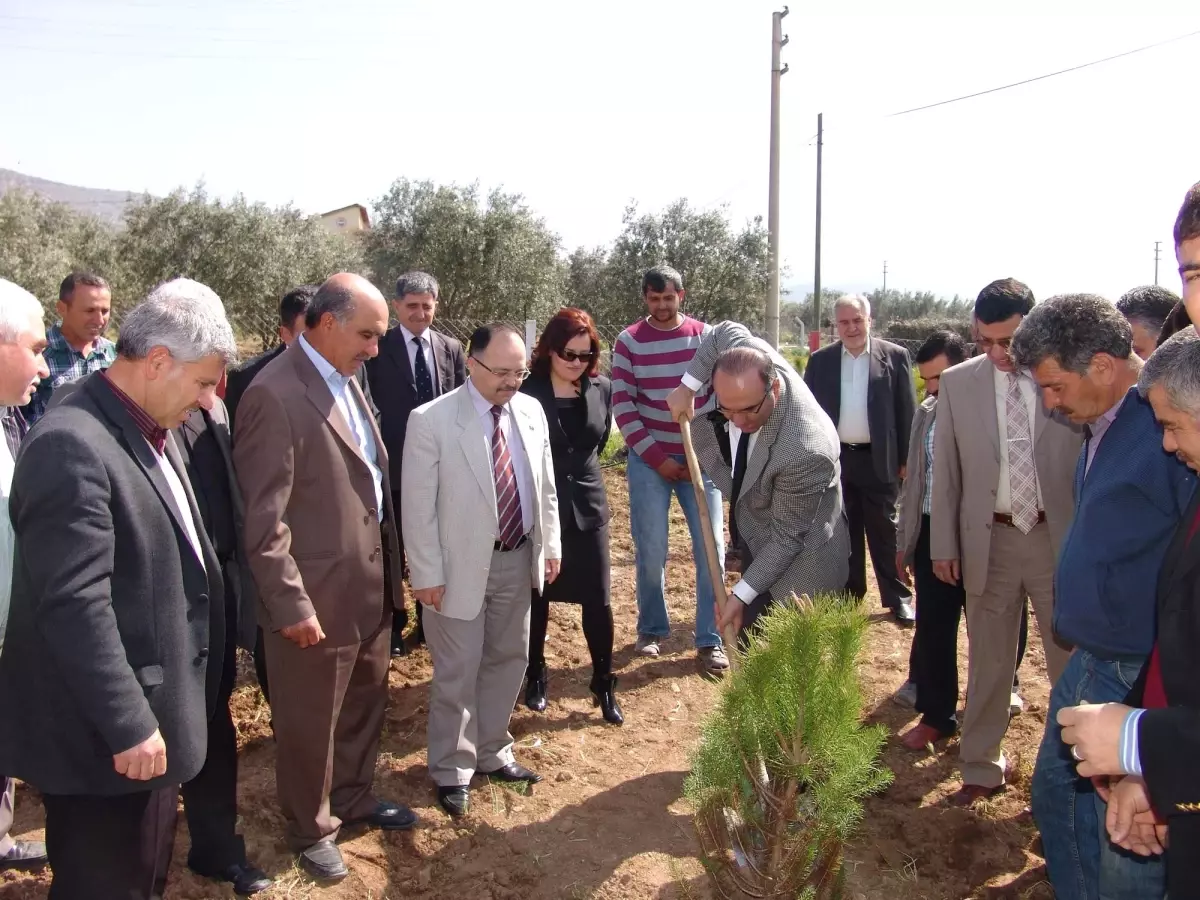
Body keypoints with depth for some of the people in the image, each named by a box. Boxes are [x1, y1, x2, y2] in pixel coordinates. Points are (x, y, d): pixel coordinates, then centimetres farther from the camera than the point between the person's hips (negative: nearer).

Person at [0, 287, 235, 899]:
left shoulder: (148, 432, 8)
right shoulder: (71, 445, -22)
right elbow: (75, 606, -26)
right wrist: (129, 724, -23)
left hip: (149, 713, 9)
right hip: (107, 734, -9)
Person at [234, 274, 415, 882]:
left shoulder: (348, 381, 8)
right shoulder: (275, 394, -19)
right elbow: (263, 519, -20)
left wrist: (390, 569, 11)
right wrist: (291, 605, -18)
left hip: (370, 586, 8)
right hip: (317, 598, -8)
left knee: (364, 702, 23)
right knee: (310, 723, 12)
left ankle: (352, 798, 45)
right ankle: (311, 830, 34)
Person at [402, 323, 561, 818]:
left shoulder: (532, 411, 0)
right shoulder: (431, 421, -16)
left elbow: (545, 486, 10)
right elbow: (418, 506, -14)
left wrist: (550, 545, 8)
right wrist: (427, 574, -14)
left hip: (517, 559, 6)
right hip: (462, 565, -5)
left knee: (508, 659, 18)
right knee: (458, 672, 6)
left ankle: (492, 753, 37)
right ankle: (452, 769, 26)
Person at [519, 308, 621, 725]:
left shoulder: (602, 388, -1)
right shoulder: (527, 390, -13)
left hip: (587, 505, 3)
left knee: (597, 599, 3)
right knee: (537, 597, 12)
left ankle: (604, 685, 19)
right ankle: (535, 677, 31)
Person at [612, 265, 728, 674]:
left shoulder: (705, 336, 1)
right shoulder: (629, 341, -3)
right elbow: (622, 406, -6)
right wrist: (656, 457, -10)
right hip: (649, 460, -1)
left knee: (710, 547, 1)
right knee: (650, 551, 2)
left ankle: (710, 639, 12)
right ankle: (652, 629, 23)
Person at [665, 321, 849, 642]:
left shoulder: (804, 451, -39)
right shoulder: (749, 360, -21)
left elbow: (786, 538, -26)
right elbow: (726, 332, 5)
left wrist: (741, 593, -22)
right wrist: (688, 386, -1)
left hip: (793, 565, -8)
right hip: (753, 543, 8)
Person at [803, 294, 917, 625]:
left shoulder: (895, 356, -2)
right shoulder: (820, 360, 4)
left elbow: (907, 411, -1)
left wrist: (906, 459, -4)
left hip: (878, 460, -2)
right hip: (834, 459, 2)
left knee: (884, 530, 7)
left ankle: (898, 597, 17)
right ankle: (849, 595, 23)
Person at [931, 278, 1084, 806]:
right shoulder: (958, 383, -1)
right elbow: (946, 470, 4)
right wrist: (943, 544, 3)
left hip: (1062, 538, -1)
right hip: (988, 540, 2)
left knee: (1071, 660, 10)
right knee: (988, 662, 13)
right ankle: (982, 769, 28)